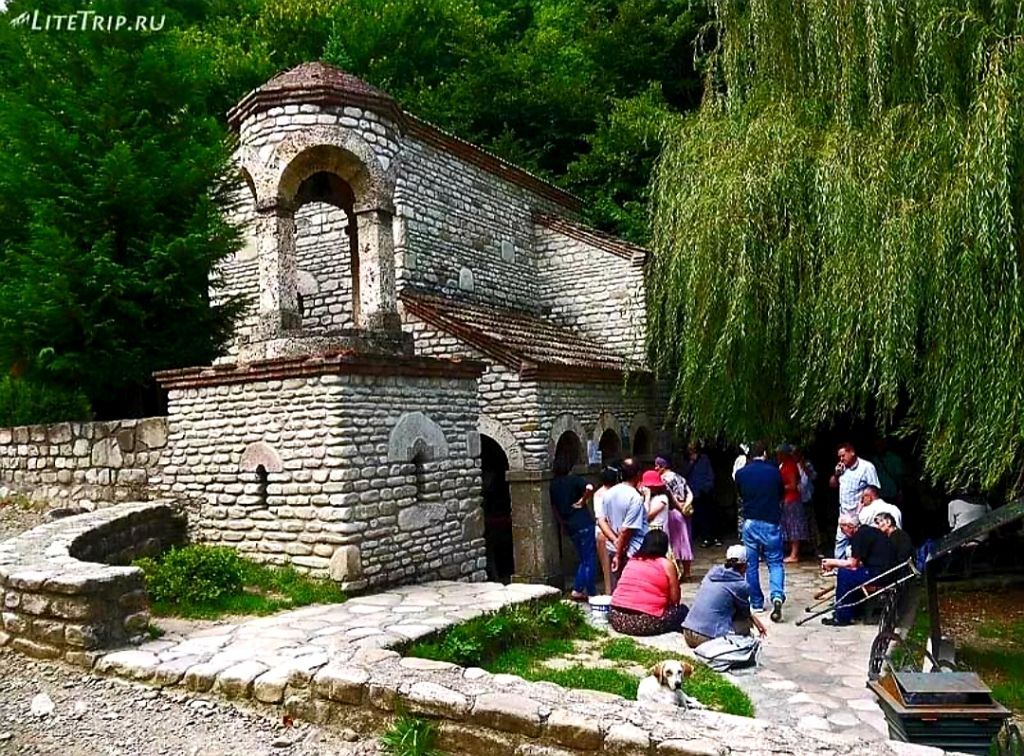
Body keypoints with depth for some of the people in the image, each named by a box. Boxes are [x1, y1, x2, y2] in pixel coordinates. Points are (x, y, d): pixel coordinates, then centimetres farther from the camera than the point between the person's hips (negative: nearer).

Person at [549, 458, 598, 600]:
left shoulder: (553, 485, 9)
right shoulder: (573, 479, -6)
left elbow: (555, 508, 15)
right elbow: (589, 488, -24)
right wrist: (582, 501, -10)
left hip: (569, 526, 6)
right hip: (583, 523, -6)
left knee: (584, 559, 17)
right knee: (590, 559, 2)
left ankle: (578, 589, 13)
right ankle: (591, 593, 5)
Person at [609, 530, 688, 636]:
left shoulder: (632, 560, 16)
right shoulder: (666, 564, 1)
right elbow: (675, 600, 3)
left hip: (618, 619, 5)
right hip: (646, 622, -5)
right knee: (682, 610, 18)